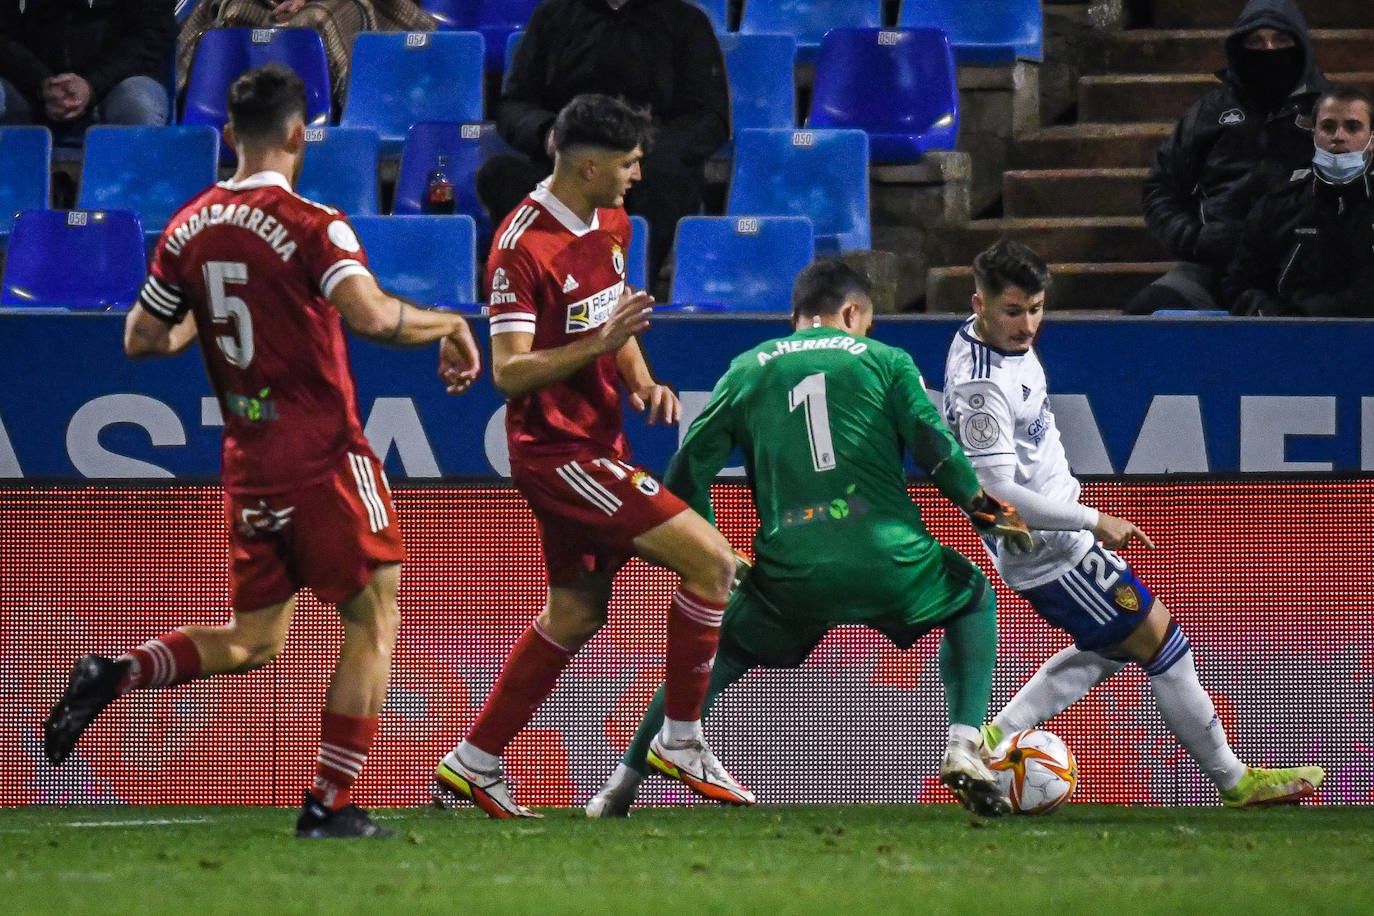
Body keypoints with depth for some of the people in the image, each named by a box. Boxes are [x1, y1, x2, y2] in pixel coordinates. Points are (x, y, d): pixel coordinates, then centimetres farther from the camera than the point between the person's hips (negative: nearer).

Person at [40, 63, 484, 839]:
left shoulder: (189, 230, 5)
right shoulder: (312, 226, -13)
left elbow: (142, 339, 12)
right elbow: (369, 314, -27)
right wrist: (447, 326, -11)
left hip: (248, 461, 6)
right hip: (324, 455, -6)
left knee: (252, 642, 17)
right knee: (374, 621, 4)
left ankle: (115, 674, -4)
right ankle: (331, 804, -1)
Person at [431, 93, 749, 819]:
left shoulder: (611, 225, 8)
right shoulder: (522, 247, -20)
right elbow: (508, 372, -21)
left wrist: (642, 381, 3)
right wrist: (598, 345, -32)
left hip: (598, 444, 10)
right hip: (557, 450, -9)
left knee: (577, 613, 14)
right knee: (710, 559, -14)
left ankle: (472, 765, 23)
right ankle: (680, 739, -3)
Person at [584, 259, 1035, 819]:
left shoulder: (747, 369, 16)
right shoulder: (885, 361, 11)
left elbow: (688, 471, 14)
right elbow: (936, 447, 1)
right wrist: (987, 513, 15)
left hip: (789, 571, 2)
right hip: (885, 557, -1)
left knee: (717, 653, 24)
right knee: (975, 601, 26)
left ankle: (623, 782, 14)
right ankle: (963, 747, 6)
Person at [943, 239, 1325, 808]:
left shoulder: (987, 337, 3)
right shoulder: (983, 386, -28)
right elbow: (995, 491, -31)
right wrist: (1094, 522, -26)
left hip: (1057, 526, 10)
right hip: (1047, 549, -10)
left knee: (1110, 648, 22)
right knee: (1160, 640, -2)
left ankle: (995, 739, 17)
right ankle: (1234, 782, 9)